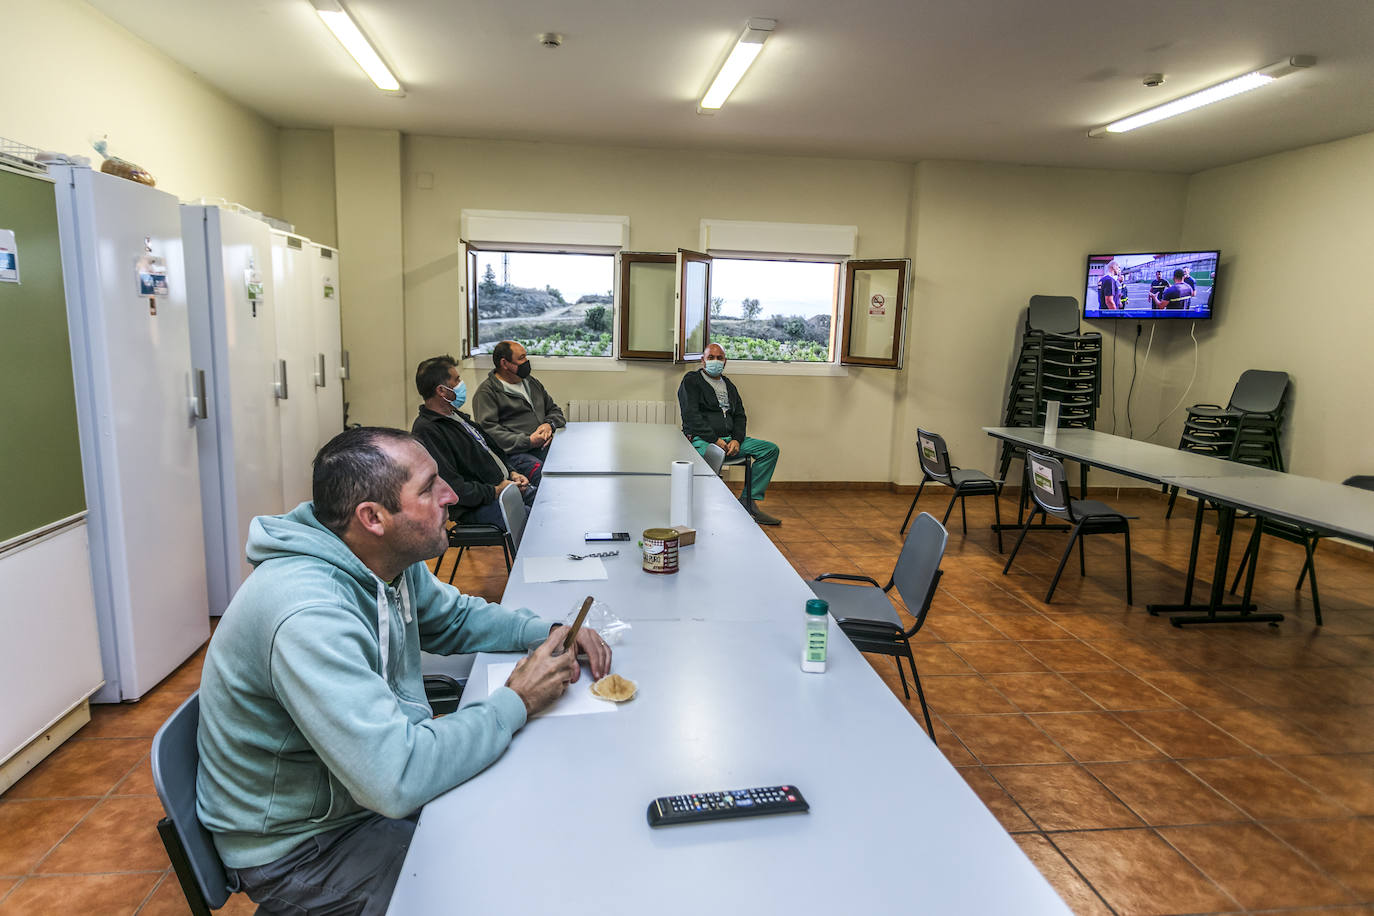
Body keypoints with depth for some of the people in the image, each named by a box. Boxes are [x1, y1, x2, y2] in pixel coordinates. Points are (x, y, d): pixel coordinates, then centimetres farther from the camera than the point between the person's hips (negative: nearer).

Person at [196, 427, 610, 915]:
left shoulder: (391, 561, -7)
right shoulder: (309, 615, -35)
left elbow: (455, 617, 12)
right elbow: (397, 781, -38)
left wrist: (548, 632, -6)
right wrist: (515, 703, -25)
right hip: (297, 845, -8)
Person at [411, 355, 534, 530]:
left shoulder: (456, 416, 17)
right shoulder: (426, 432, -16)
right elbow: (452, 488, -22)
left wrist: (512, 472, 10)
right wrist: (495, 492, -17)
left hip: (506, 484, 10)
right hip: (478, 507, -10)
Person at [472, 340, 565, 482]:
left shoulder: (532, 383, 27)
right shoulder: (486, 392, 3)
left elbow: (555, 410, 30)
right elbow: (488, 429, -9)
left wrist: (549, 424, 4)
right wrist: (528, 442, -15)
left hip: (546, 445, 6)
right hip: (516, 452, -6)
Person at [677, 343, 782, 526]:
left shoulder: (729, 386, 25)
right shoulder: (691, 380, 5)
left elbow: (740, 416, 18)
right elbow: (690, 415, -8)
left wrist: (737, 440, -4)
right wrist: (715, 439, -16)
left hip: (729, 439, 7)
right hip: (701, 439, -7)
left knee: (771, 449, -6)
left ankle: (748, 501, -9)